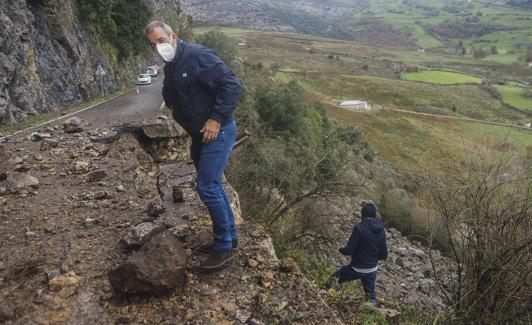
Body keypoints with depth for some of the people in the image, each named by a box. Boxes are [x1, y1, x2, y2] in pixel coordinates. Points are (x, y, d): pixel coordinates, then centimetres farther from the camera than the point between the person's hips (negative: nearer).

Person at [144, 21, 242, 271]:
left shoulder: (198, 56, -16)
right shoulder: (170, 68, 12)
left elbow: (232, 86, -22)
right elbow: (172, 99, 26)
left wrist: (216, 118, -24)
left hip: (217, 132, -9)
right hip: (199, 135, 9)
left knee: (207, 187, -10)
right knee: (212, 185, 15)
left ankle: (223, 247, 6)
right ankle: (229, 236, 31)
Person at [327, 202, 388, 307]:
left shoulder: (359, 228, -19)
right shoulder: (381, 231, -1)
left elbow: (349, 250, -20)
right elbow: (384, 255, 3)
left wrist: (341, 249, 2)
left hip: (357, 269, -6)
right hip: (372, 270, 6)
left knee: (334, 278, 16)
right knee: (371, 296, 21)